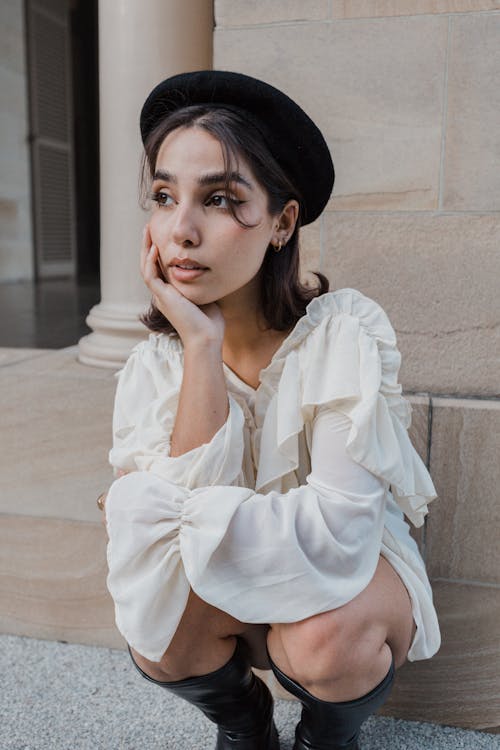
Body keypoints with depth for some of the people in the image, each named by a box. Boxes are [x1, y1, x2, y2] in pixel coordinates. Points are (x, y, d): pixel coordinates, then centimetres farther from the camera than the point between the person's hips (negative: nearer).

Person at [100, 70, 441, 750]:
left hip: (352, 577, -2)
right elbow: (193, 502, -24)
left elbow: (339, 528, -30)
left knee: (324, 636, -33)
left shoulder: (346, 331, -22)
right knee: (158, 636, -26)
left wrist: (152, 513, -25)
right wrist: (202, 347, -28)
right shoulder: (154, 365, -11)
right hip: (227, 594, 3)